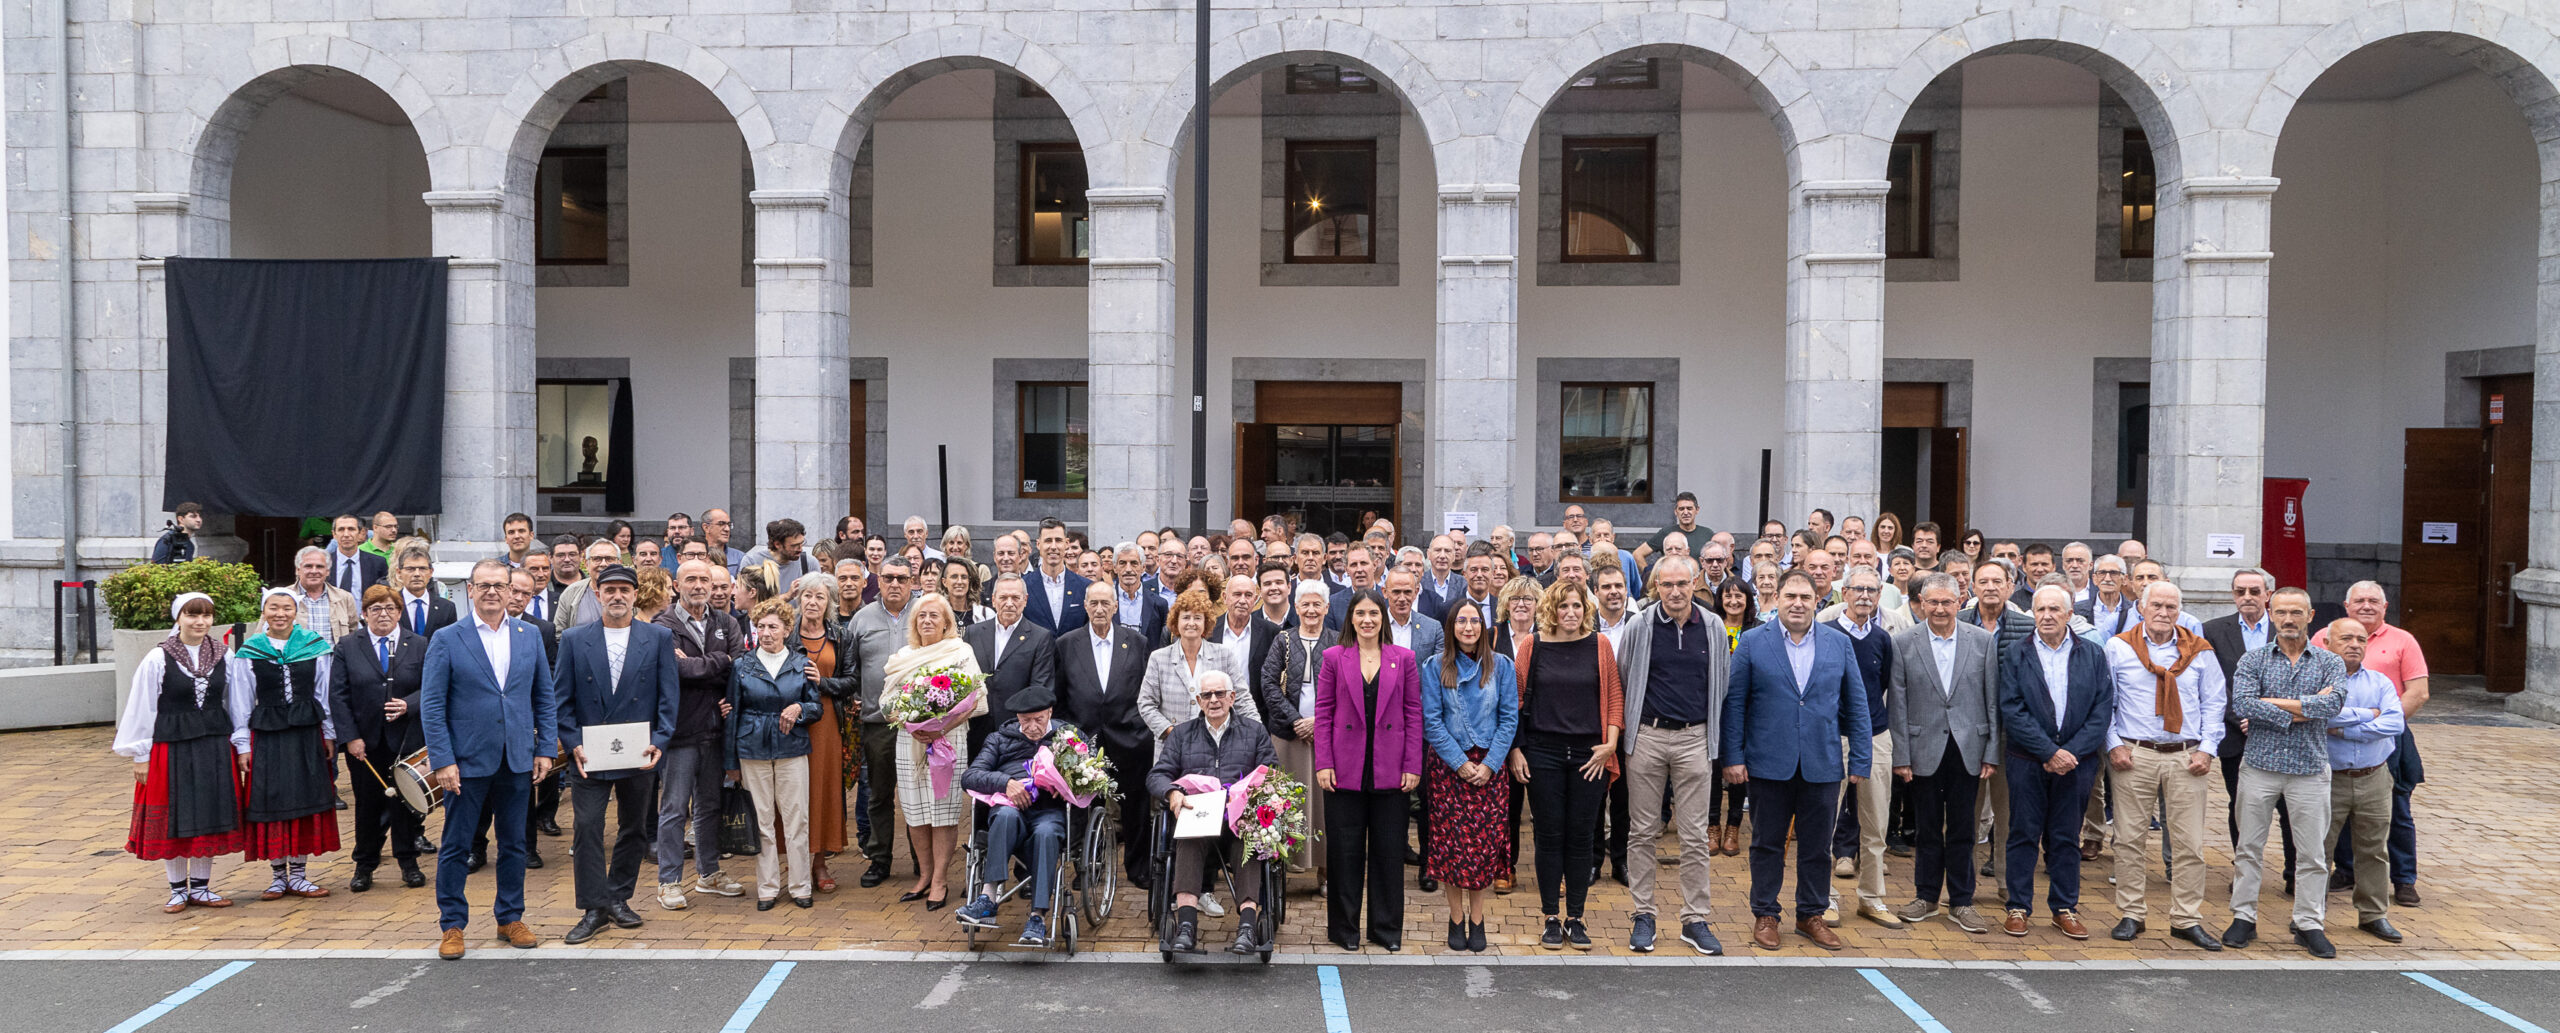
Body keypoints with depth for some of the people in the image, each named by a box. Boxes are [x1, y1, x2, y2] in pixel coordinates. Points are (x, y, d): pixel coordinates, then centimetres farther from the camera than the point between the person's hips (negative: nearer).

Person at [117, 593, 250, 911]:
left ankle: (200, 888, 20)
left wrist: (242, 745, 8)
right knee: (173, 819, 5)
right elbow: (141, 708, -2)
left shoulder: (223, 658, 3)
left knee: (209, 816, 8)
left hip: (214, 748, 3)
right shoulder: (157, 660, -6)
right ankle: (178, 890, 18)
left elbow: (237, 704, 8)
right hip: (170, 747, -3)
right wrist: (140, 755, -3)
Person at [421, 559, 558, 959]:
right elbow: (432, 705, -5)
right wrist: (442, 761, -12)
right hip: (467, 761, -3)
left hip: (518, 761, 3)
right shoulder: (446, 640, -3)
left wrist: (546, 749, 3)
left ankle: (511, 918, 23)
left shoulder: (529, 636, 7)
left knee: (514, 844, 11)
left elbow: (544, 697, 10)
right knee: (455, 846, 4)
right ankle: (452, 925, 16)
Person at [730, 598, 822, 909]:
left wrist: (799, 709, -13)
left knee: (796, 818, -1)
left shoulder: (801, 665, 5)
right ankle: (768, 888, 12)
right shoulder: (742, 667, 5)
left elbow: (817, 706, 9)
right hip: (753, 751, 0)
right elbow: (732, 715, 8)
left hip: (792, 749, 0)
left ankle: (800, 886, 9)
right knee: (762, 820, 3)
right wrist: (730, 761, 6)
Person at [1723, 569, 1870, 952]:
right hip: (1769, 764, -2)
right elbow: (1733, 702, -1)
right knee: (1767, 844, 8)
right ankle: (1765, 916, 20)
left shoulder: (1839, 643, 5)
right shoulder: (1753, 642, -1)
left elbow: (1856, 705, 7)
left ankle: (1811, 915, 24)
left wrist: (1860, 760, 2)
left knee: (1817, 846, 10)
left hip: (1822, 765, 2)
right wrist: (1733, 756, -7)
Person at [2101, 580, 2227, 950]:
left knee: (2189, 842, 1)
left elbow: (2214, 702, 10)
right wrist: (2113, 745, -4)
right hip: (2133, 755, -1)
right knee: (2130, 839, 1)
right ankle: (2131, 915, 12)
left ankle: (2187, 920, 11)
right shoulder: (2118, 648, 3)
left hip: (2186, 757, 1)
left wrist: (2206, 749, 0)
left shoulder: (2199, 650, 8)